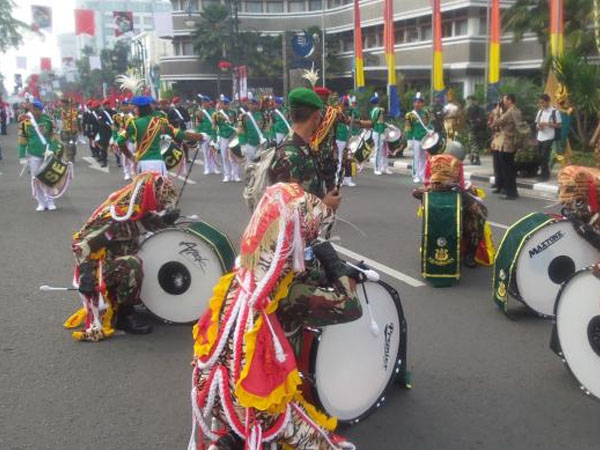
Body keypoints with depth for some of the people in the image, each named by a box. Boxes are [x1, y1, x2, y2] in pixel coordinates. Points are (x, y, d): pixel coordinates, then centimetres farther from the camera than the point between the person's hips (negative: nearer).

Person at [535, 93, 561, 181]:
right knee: (540, 157, 7)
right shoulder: (540, 111, 12)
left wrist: (547, 124, -18)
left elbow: (559, 125, -6)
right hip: (540, 138, 6)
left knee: (544, 157, -9)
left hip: (548, 138, -6)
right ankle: (543, 173, 18)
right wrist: (538, 126, -5)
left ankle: (545, 175, 2)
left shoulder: (555, 112, -6)